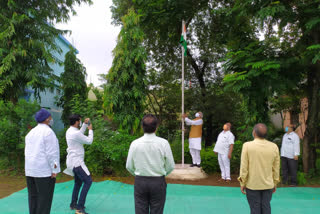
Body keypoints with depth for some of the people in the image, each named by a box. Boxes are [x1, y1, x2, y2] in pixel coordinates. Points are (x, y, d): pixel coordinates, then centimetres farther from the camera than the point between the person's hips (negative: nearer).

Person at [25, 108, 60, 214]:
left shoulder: (31, 133, 12)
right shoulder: (48, 132, -12)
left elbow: (28, 152, 12)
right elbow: (51, 153, -17)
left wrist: (30, 169, 15)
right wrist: (54, 170, -14)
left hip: (31, 170, 8)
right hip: (45, 170, -8)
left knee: (33, 196, 11)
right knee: (45, 198, -2)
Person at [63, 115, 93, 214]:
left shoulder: (70, 131, 8)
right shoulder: (75, 133, -22)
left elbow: (80, 134, 27)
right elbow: (89, 141, -13)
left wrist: (85, 124, 21)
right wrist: (90, 130, 1)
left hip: (73, 161, 10)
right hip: (76, 162, -10)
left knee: (78, 182, 21)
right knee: (88, 181, -11)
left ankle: (73, 204, 30)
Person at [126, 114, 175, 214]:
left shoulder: (135, 143, -7)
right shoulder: (163, 143, -11)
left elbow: (129, 166, 0)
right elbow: (170, 166, -4)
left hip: (140, 181, 1)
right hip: (158, 182, -1)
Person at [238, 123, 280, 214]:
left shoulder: (247, 146, -13)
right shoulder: (274, 147, -4)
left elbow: (244, 167, -10)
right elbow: (276, 168, 3)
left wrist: (242, 183, -1)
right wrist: (275, 183, 15)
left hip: (252, 185, -3)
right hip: (268, 185, 3)